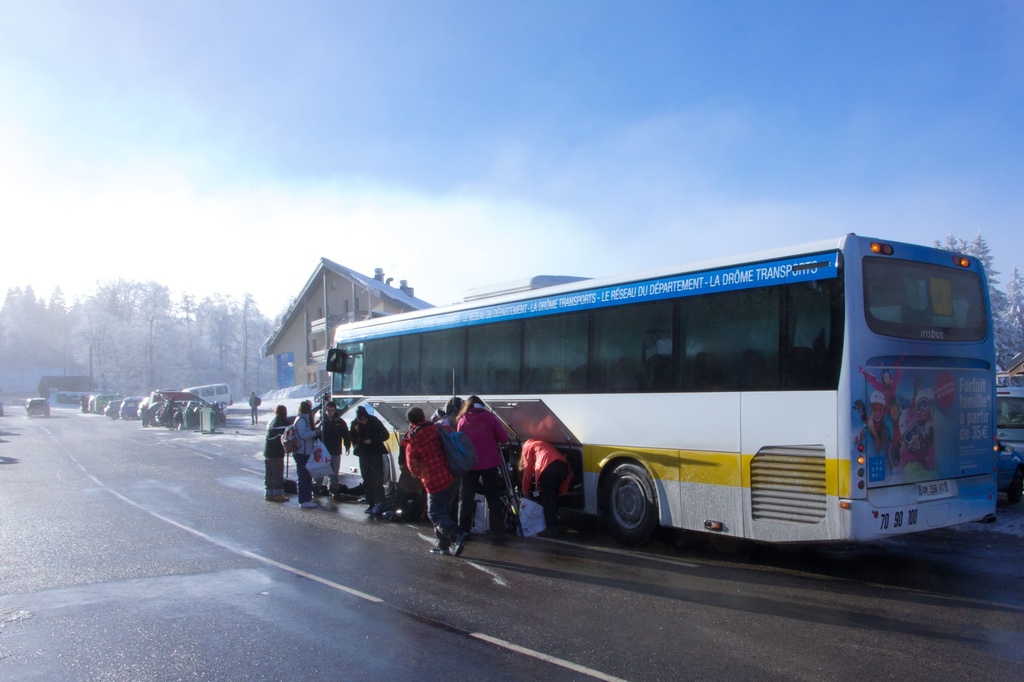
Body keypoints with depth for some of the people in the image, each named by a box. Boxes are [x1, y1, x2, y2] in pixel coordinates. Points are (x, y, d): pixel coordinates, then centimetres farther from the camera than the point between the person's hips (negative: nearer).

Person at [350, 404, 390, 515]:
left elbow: (385, 435, -7)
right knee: (366, 479, 7)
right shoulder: (355, 423, -1)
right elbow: (352, 435, 17)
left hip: (376, 453, -4)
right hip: (363, 453, 4)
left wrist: (372, 440, -18)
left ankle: (379, 503, -13)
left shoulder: (374, 421, -12)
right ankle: (370, 503, 14)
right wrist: (355, 444, 0)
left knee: (377, 478, -10)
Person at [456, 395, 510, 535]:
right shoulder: (488, 417, -3)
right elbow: (504, 438, -4)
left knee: (466, 498, 9)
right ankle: (497, 530, 7)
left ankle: (463, 530, 8)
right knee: (494, 498, 8)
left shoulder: (462, 421, 2)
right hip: (489, 464, -1)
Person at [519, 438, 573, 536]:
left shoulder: (527, 446, 26)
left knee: (547, 499, 2)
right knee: (553, 497, 20)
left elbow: (528, 469, 17)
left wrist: (525, 490, 24)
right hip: (564, 465, 6)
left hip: (548, 466, -6)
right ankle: (554, 525, 23)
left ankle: (552, 528, 0)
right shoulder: (543, 444, 44)